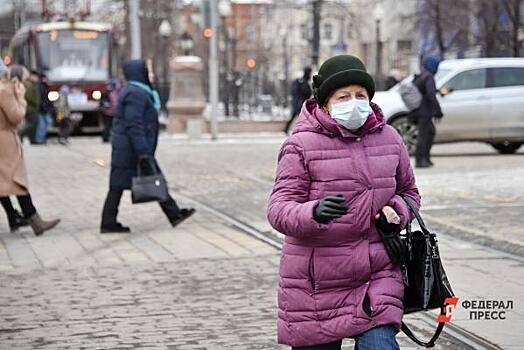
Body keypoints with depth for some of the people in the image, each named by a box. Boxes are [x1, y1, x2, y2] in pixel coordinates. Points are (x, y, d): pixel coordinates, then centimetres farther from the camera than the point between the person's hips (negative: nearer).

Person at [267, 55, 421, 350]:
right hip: (317, 284, -2)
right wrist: (314, 214, -35)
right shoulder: (302, 146, -7)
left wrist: (396, 211, -1)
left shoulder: (389, 139, 7)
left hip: (377, 275, 3)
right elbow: (279, 210, -14)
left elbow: (409, 192, 22)